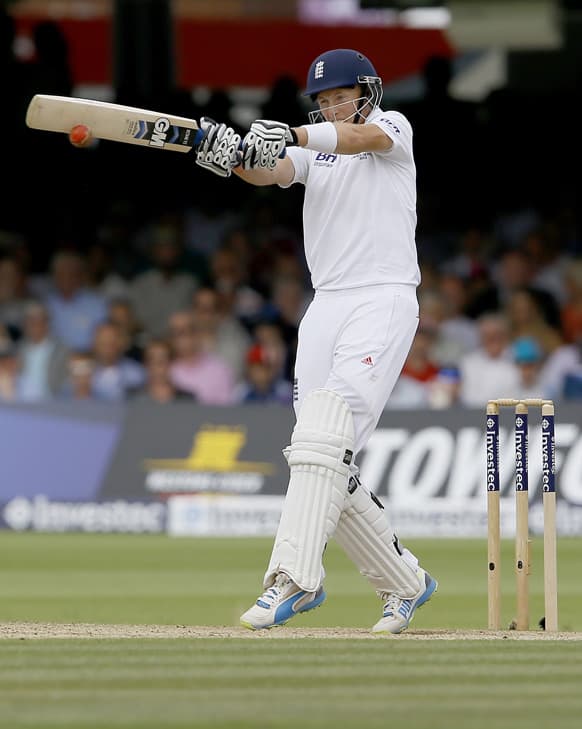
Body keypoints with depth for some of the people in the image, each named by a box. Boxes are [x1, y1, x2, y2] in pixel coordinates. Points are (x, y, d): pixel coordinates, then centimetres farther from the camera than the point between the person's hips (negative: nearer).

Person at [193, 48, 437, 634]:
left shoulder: (392, 127, 5)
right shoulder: (314, 148, 19)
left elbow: (361, 136, -19)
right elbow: (271, 173, -2)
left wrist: (290, 134, -36)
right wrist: (232, 156, -26)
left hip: (384, 302, -7)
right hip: (325, 309, 7)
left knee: (325, 433, -23)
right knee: (328, 469, 1)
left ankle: (292, 578, -33)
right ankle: (404, 582, 15)